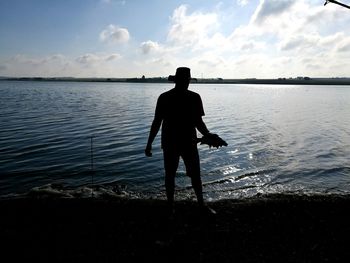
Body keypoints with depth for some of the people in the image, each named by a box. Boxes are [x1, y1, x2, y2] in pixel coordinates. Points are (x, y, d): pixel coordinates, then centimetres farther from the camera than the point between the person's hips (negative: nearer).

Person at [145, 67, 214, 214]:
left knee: (195, 175, 6)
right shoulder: (165, 98, -4)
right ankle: (171, 205, 26)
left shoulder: (194, 97, 1)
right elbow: (157, 122, -1)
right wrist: (149, 144, -1)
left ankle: (201, 204, 25)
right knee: (170, 175, 9)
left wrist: (208, 135, -13)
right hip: (170, 144, -1)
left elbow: (198, 122, 5)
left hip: (189, 143, 1)